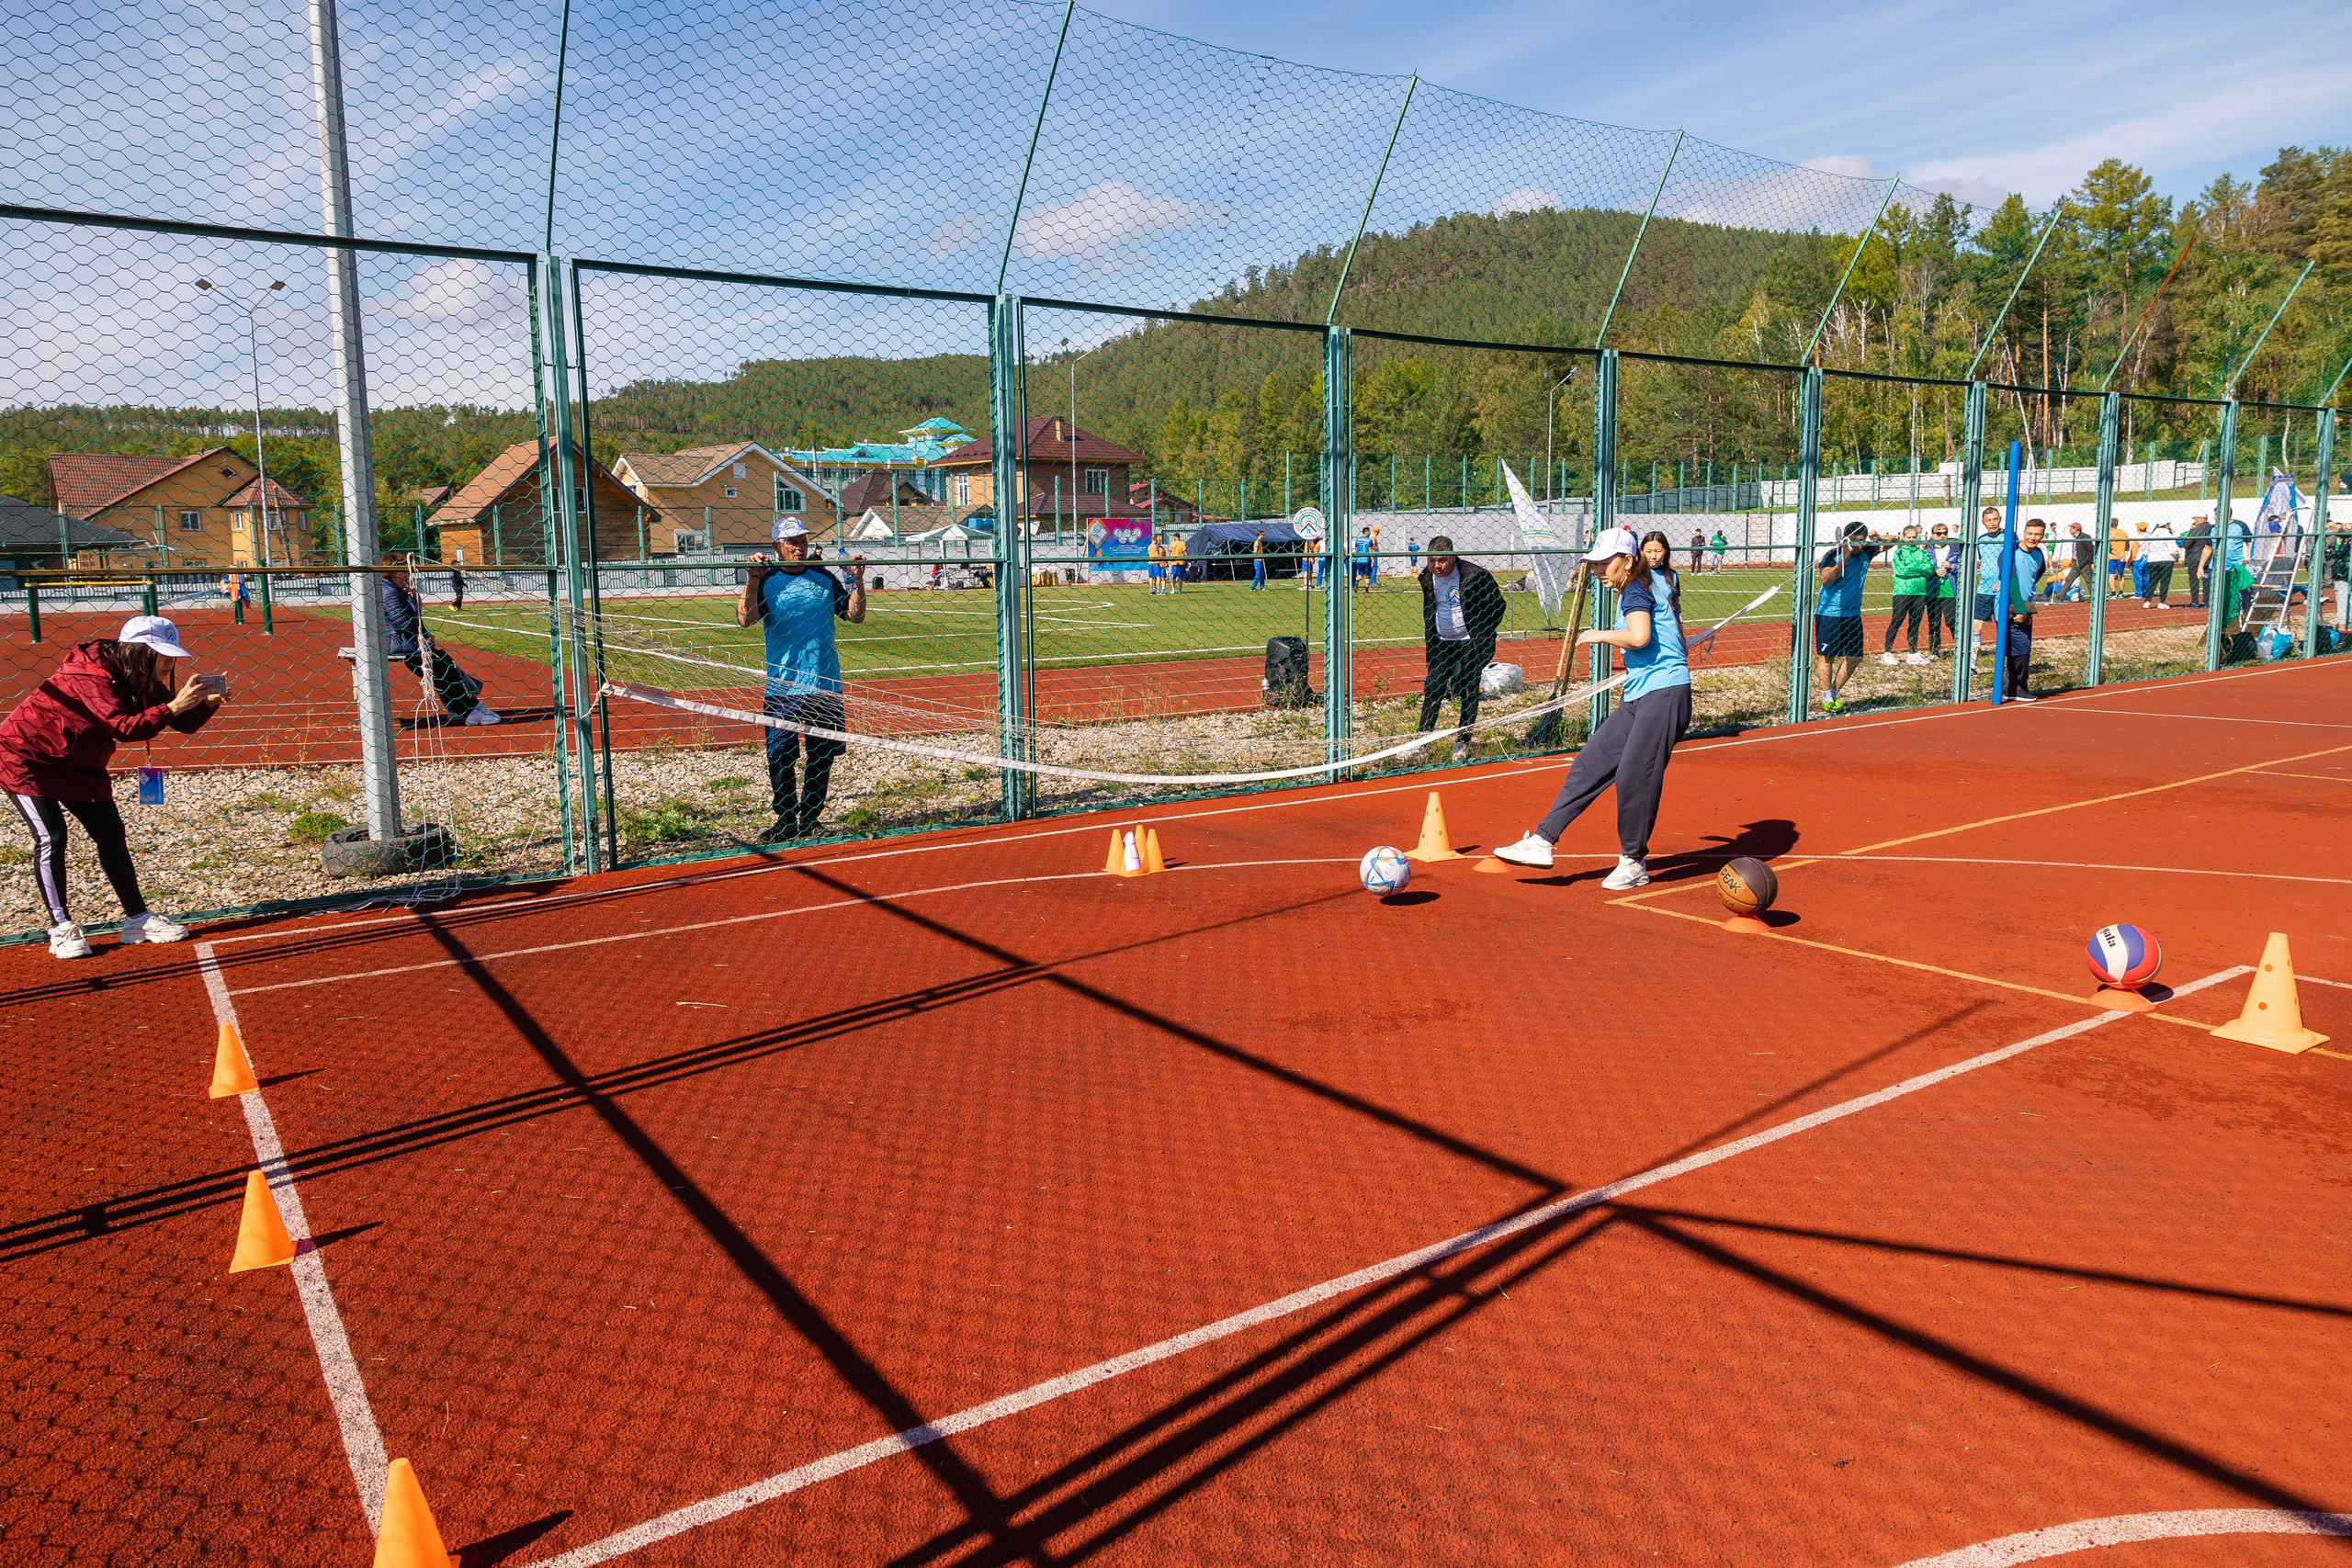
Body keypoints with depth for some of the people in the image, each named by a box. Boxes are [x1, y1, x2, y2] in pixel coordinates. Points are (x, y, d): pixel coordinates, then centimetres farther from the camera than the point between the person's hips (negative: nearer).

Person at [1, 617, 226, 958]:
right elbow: (123, 728, -40)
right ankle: (61, 928, -3)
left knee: (111, 834, 4)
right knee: (51, 837, -14)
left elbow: (184, 724, -4)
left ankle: (138, 919, 9)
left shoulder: (143, 680, -4)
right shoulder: (92, 674, -29)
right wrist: (173, 706, -43)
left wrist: (207, 702, -23)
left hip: (78, 764, 8)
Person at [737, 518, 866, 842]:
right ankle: (785, 820, 4)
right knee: (779, 755, -8)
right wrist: (752, 580, -21)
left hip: (825, 685, 3)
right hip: (781, 688, -3)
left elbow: (854, 615, 10)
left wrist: (857, 581, -2)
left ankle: (809, 819, 18)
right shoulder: (766, 581, 2)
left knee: (822, 755, 6)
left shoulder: (824, 578, 10)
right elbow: (745, 619, -11)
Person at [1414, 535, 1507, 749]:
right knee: (1432, 689, -2)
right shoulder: (1427, 577, 0)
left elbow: (1497, 605, -5)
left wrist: (1482, 635, -7)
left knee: (1468, 691, -1)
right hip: (1442, 643, 4)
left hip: (1470, 643, -4)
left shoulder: (1474, 575, -16)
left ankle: (1463, 741, 8)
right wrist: (1430, 645, 16)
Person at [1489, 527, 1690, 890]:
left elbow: (1639, 636, -28)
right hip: (1638, 699, 10)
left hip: (1664, 695, -10)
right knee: (1590, 763, 4)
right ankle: (1542, 842, 4)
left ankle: (1634, 863, 6)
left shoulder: (1636, 591, -9)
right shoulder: (1634, 592, 19)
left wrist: (1600, 635, -12)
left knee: (1634, 776, -9)